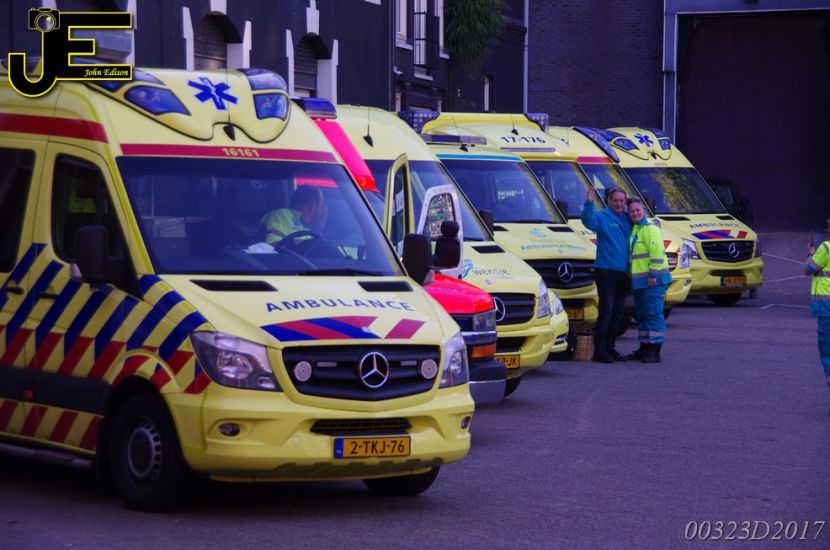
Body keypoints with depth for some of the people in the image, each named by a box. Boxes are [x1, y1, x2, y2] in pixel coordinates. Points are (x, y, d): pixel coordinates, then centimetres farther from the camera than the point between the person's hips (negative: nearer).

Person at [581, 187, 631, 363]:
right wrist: (589, 203, -40)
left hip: (623, 272, 7)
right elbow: (588, 221, -26)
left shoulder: (627, 219, 14)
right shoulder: (602, 217, -5)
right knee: (606, 311, -10)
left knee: (618, 313, 11)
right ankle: (599, 350, -7)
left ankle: (610, 347, 20)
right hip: (606, 270, -7)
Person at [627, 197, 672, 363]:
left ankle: (654, 350, -11)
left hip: (652, 280, -10)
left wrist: (653, 275, -21)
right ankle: (644, 347, 23)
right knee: (642, 315, 15)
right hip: (639, 280, 10)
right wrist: (632, 274, 17)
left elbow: (657, 253, -18)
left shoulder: (650, 228, -11)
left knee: (653, 314, -10)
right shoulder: (634, 229, 18)